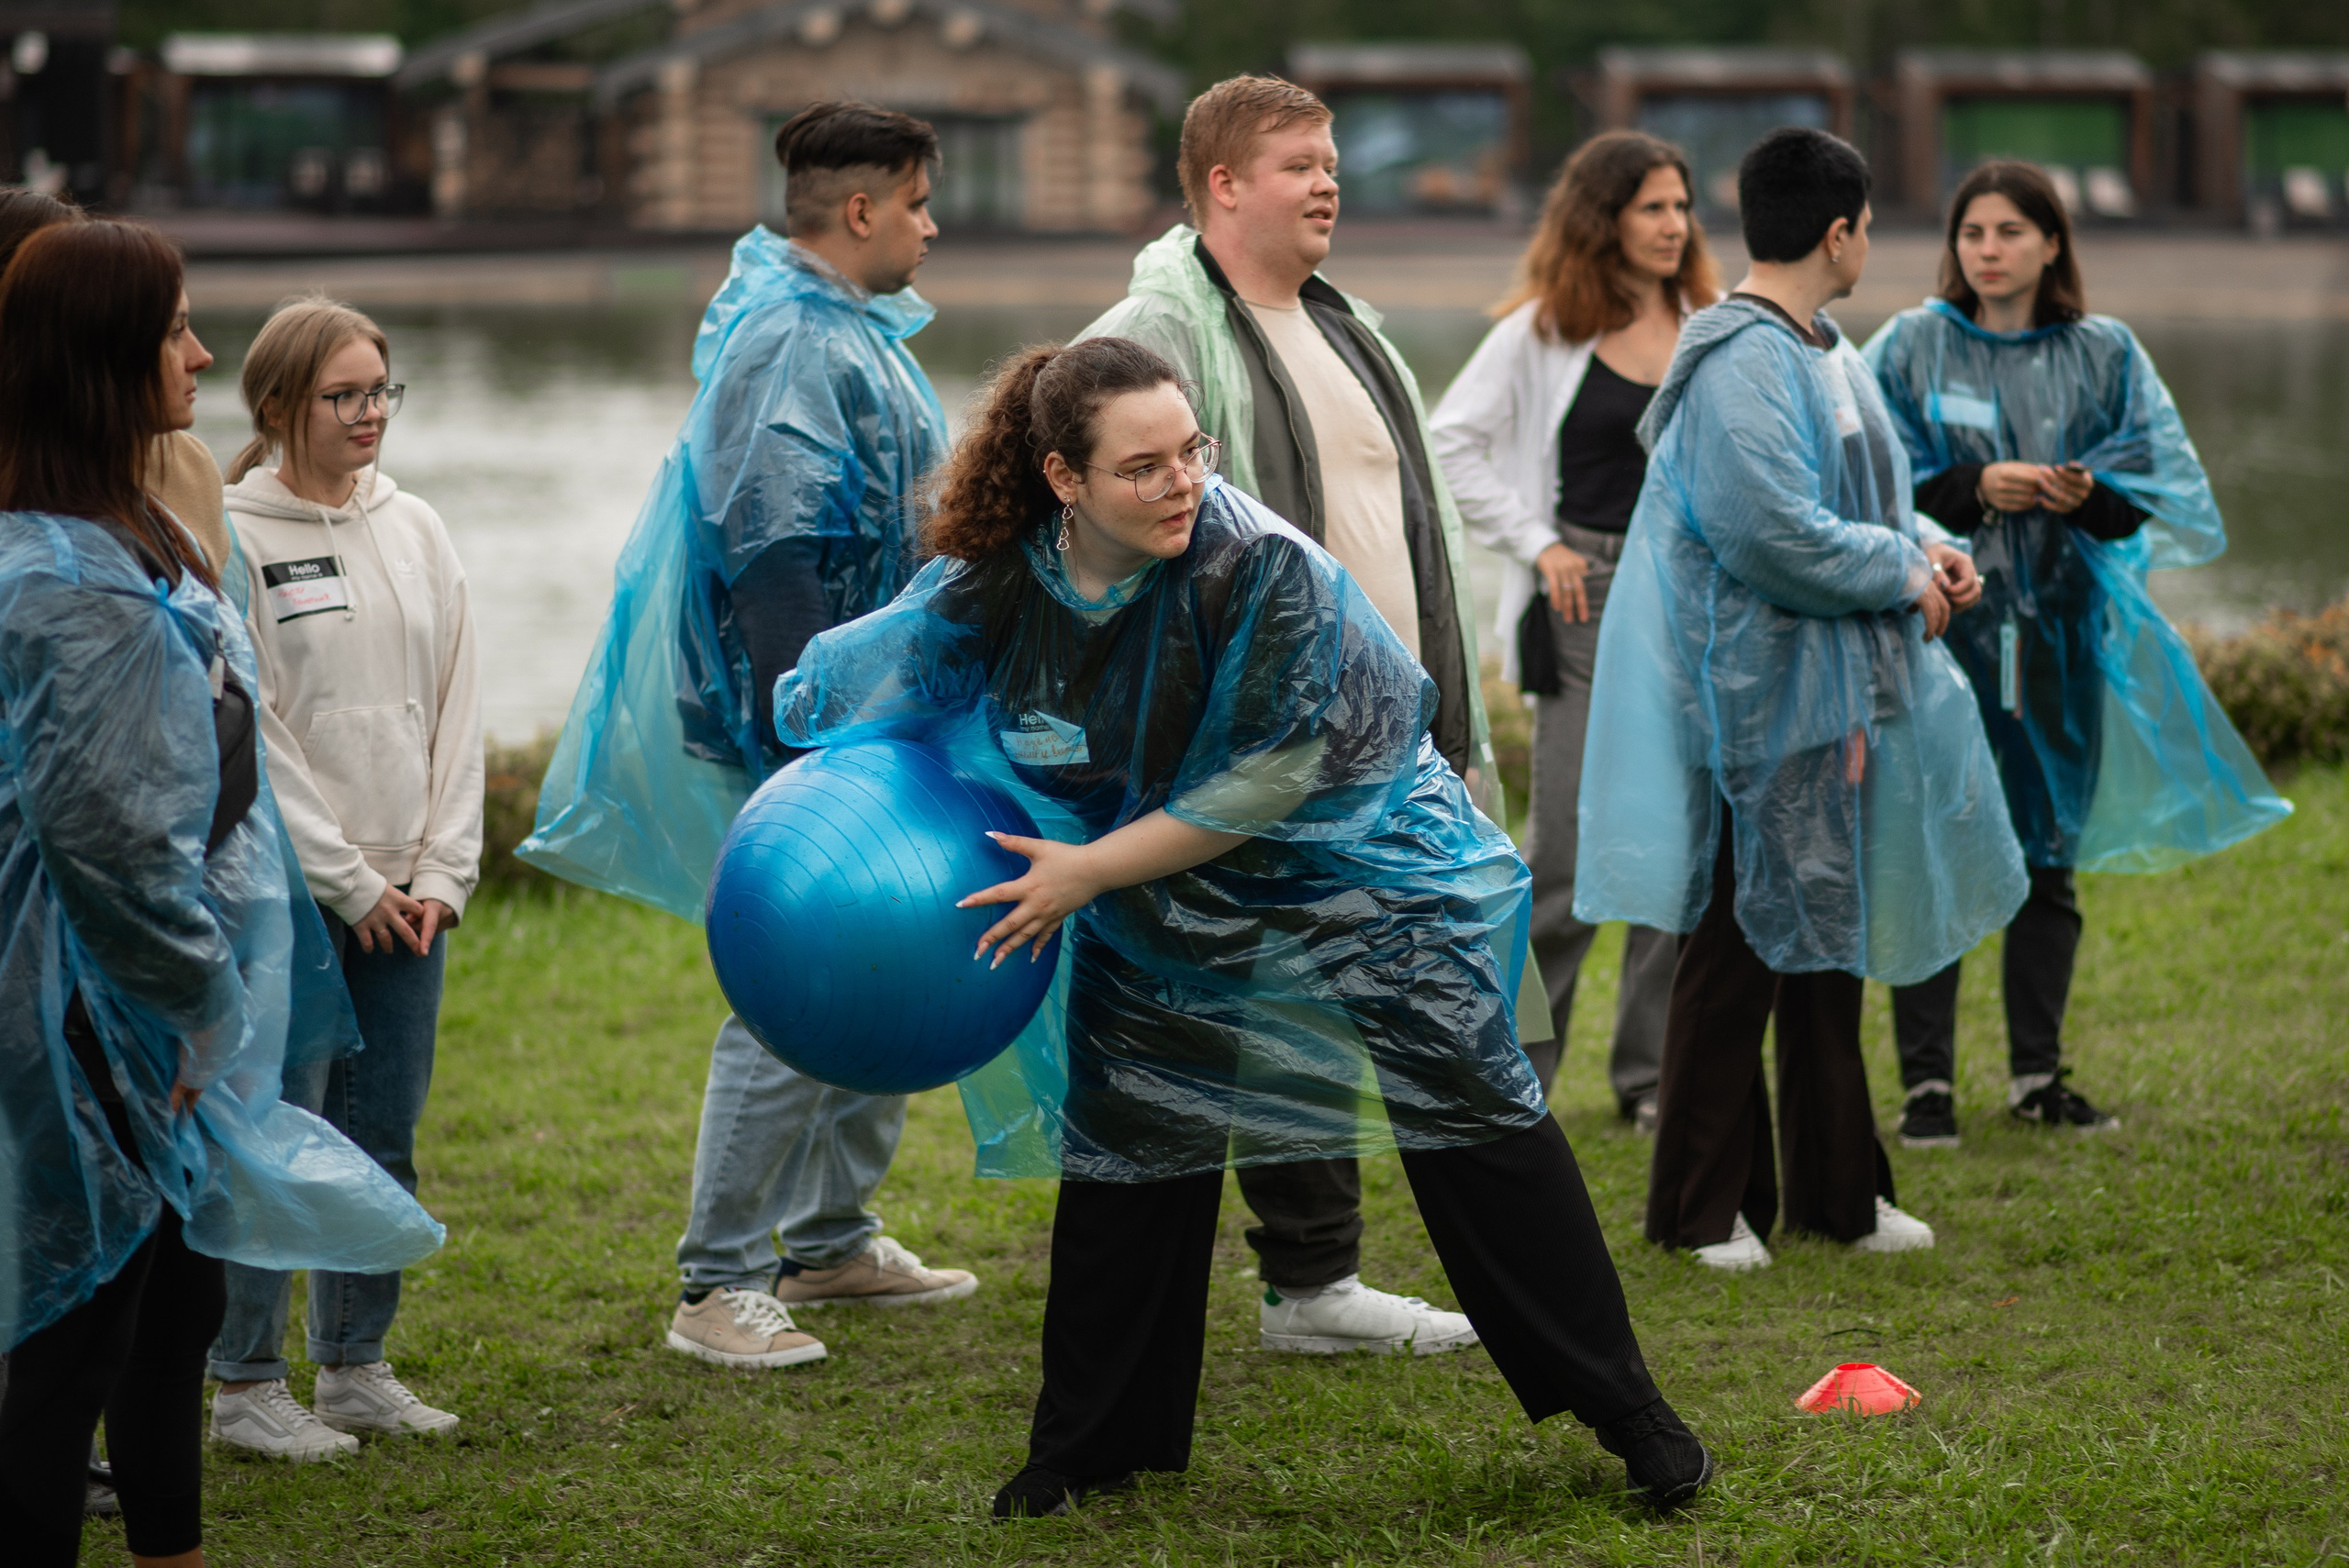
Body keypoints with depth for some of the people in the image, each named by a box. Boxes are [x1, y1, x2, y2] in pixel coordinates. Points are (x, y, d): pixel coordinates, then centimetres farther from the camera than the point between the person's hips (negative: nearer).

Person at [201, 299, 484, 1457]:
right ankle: (247, 1387, 5)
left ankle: (357, 1367, 20)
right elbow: (249, 734, -10)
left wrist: (442, 873, 1)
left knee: (385, 1139, 10)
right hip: (287, 894, -5)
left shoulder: (417, 531, 10)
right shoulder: (232, 539, -8)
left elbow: (456, 708, 10)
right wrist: (348, 882, -10)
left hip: (406, 898, 6)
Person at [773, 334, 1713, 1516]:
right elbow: (849, 702, 3)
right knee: (1125, 1146, 7)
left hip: (1354, 854, -4)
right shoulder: (997, 585, -17)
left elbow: (1261, 788, -26)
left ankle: (1622, 1408, 3)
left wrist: (1087, 871, -23)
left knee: (1471, 1109, -7)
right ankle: (1093, 1443, 23)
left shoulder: (1262, 567, -31)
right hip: (1159, 899, 4)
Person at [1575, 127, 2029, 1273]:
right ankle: (1702, 1208, 10)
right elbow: (1775, 534, -26)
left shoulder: (1823, 352, 12)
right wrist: (1904, 573, -14)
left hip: (1837, 694, 10)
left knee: (1827, 944, 16)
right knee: (1739, 954, -1)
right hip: (1757, 704, -10)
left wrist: (1925, 548, 4)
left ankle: (1836, 1190, 25)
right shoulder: (1741, 365, -19)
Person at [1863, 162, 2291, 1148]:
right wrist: (1973, 488, -18)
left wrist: (2087, 498, -17)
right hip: (1944, 627, -2)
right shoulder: (1913, 348, 1)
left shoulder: (2105, 355, 5)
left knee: (2049, 859, 9)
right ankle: (1926, 1081, 2)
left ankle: (2037, 1074, 19)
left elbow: (2145, 497, 3)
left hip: (2061, 632, 2)